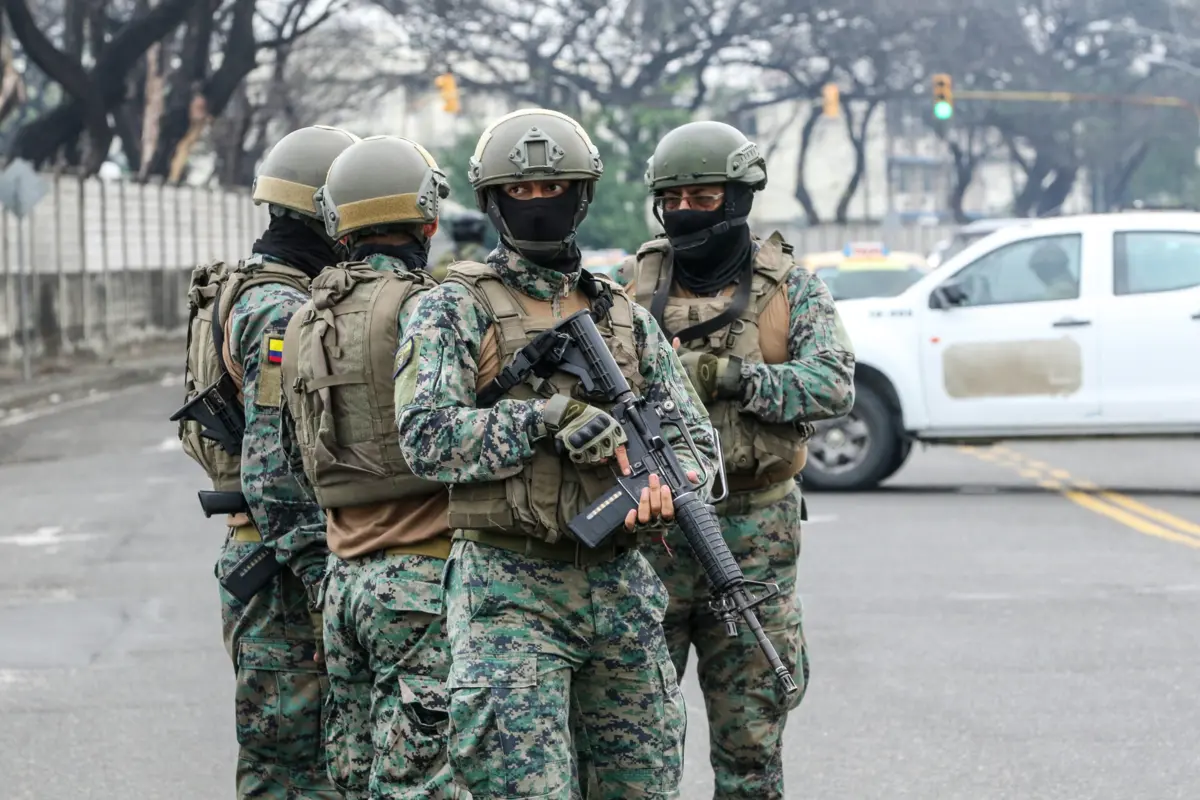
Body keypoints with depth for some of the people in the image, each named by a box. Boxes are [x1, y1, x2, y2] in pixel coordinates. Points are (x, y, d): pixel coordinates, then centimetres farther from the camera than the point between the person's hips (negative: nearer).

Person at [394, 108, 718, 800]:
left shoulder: (624, 317, 13)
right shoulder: (456, 310, 0)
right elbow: (427, 439, -13)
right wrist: (552, 415, -17)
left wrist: (667, 485, -12)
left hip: (623, 590, 5)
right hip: (510, 594, -5)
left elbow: (696, 435, 11)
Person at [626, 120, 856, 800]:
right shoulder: (633, 284, 7)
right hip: (649, 523, 1)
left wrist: (729, 377, -22)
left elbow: (834, 385, -11)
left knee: (751, 743, 6)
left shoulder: (789, 286, 2)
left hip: (753, 539, -1)